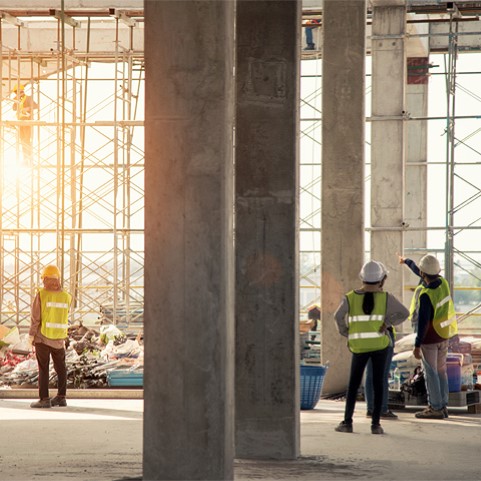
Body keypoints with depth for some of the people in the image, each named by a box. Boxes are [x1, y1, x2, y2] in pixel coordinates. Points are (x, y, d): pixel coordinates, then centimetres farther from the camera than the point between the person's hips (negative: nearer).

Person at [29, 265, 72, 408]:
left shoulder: (41, 294, -10)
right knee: (60, 367, 14)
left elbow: (35, 317, -12)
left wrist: (31, 335, -4)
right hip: (59, 338, 4)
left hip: (42, 337, -4)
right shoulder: (66, 297, 0)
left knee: (43, 368, -2)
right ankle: (61, 397, 17)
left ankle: (44, 399, -6)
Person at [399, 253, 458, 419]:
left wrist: (417, 345, -22)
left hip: (430, 337, -8)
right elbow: (420, 272, 17)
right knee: (441, 371, 14)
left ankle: (436, 409, 1)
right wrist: (407, 261, 34)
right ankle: (442, 406, 18)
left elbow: (423, 322, -26)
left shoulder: (425, 295, -26)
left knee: (431, 373, -1)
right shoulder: (442, 282, -3)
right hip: (444, 335, 8)